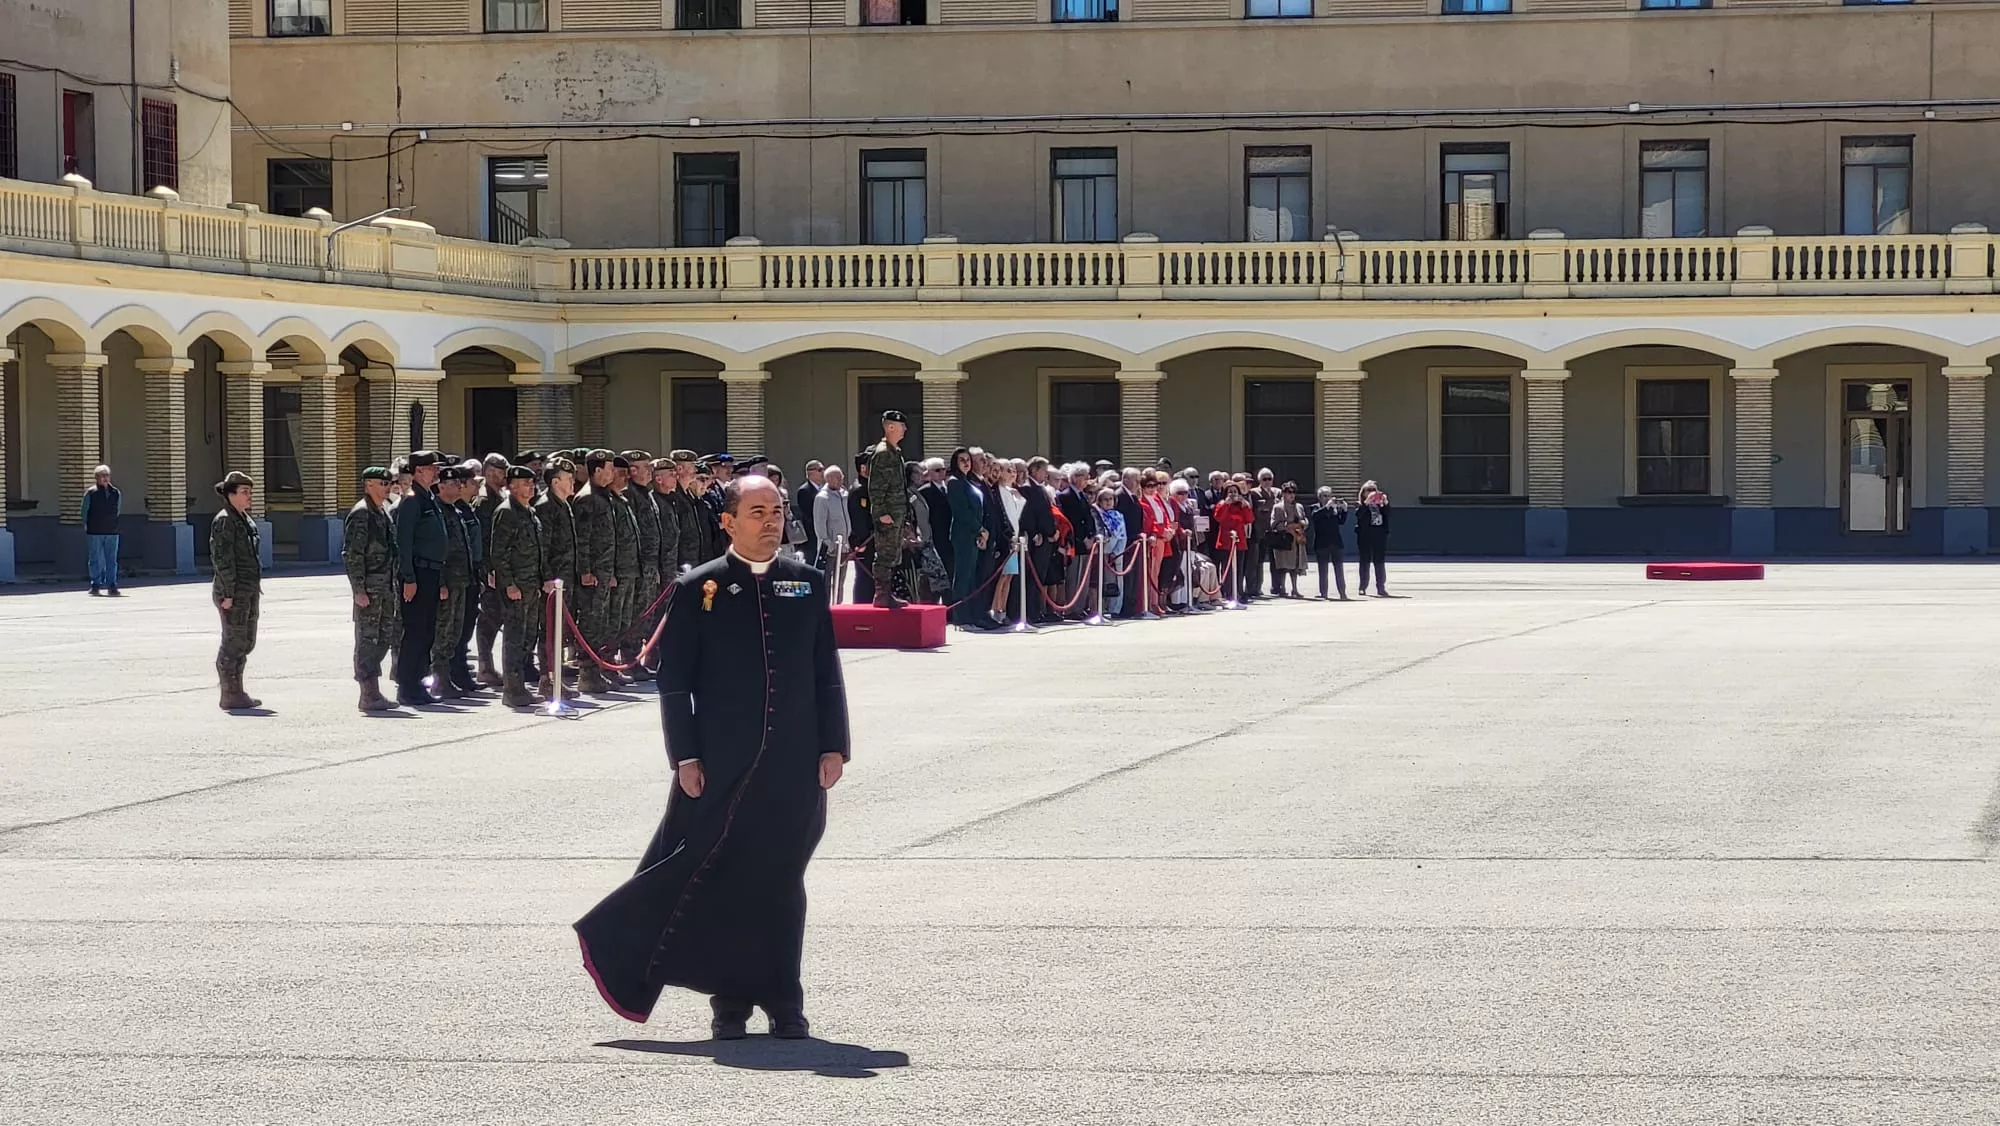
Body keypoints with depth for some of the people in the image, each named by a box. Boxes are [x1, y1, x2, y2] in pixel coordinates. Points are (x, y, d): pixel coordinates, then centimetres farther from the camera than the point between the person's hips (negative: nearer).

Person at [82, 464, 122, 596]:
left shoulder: (115, 493, 10)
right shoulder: (90, 493, -1)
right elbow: (85, 511, 3)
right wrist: (86, 526, 1)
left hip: (112, 531, 3)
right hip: (95, 532, -3)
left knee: (112, 560, 3)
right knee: (96, 560, 0)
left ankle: (112, 585, 7)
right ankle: (95, 585, 4)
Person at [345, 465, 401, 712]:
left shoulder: (384, 513, 16)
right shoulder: (360, 514, -11)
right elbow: (352, 555, -16)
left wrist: (395, 586, 20)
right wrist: (358, 589, -20)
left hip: (386, 588, 9)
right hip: (369, 589, -9)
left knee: (385, 638, 11)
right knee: (368, 639, -4)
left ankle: (371, 691, 18)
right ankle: (369, 695, -2)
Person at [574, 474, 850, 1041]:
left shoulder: (807, 584, 9)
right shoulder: (698, 590, 0)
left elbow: (827, 672, 10)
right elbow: (675, 681, -1)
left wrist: (833, 747, 3)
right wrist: (686, 757, -7)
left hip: (794, 766, 2)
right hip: (723, 765, -2)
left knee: (782, 882, 7)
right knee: (722, 878, 0)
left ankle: (783, 1000, 13)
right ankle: (730, 1000, 12)